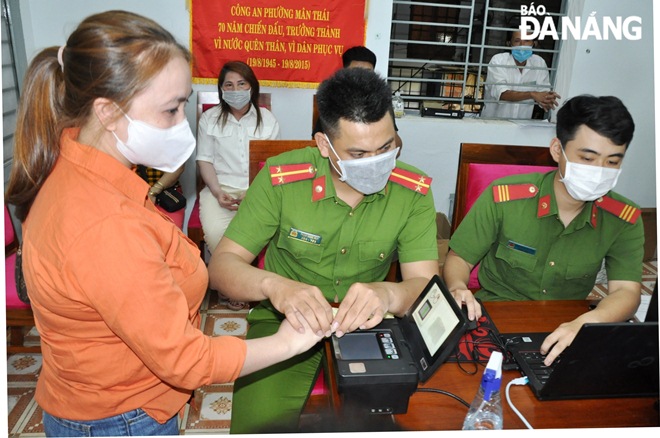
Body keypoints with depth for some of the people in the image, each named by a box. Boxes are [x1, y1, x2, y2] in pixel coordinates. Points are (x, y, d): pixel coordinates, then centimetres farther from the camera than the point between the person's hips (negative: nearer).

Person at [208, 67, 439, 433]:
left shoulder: (414, 191, -9)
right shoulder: (280, 179, -15)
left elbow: (425, 284, -12)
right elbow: (221, 265, -13)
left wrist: (388, 293, -37)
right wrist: (273, 284, -36)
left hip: (369, 323, 2)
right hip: (284, 321, -1)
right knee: (260, 424, -20)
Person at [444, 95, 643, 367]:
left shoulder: (625, 221, -5)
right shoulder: (503, 197, -15)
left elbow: (627, 291, -13)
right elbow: (459, 259, -6)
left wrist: (587, 322, -36)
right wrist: (458, 289, -30)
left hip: (566, 330, 4)